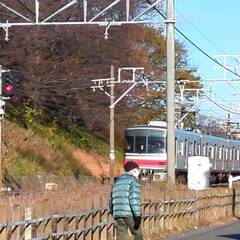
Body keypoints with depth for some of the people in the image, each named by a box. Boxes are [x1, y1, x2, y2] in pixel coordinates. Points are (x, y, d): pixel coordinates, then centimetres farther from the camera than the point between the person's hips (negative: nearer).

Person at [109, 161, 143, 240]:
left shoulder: (117, 181, 21)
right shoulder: (133, 180, -1)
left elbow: (111, 200, 23)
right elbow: (134, 198, -13)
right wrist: (138, 215, -16)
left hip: (118, 214, 6)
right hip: (130, 214, -6)